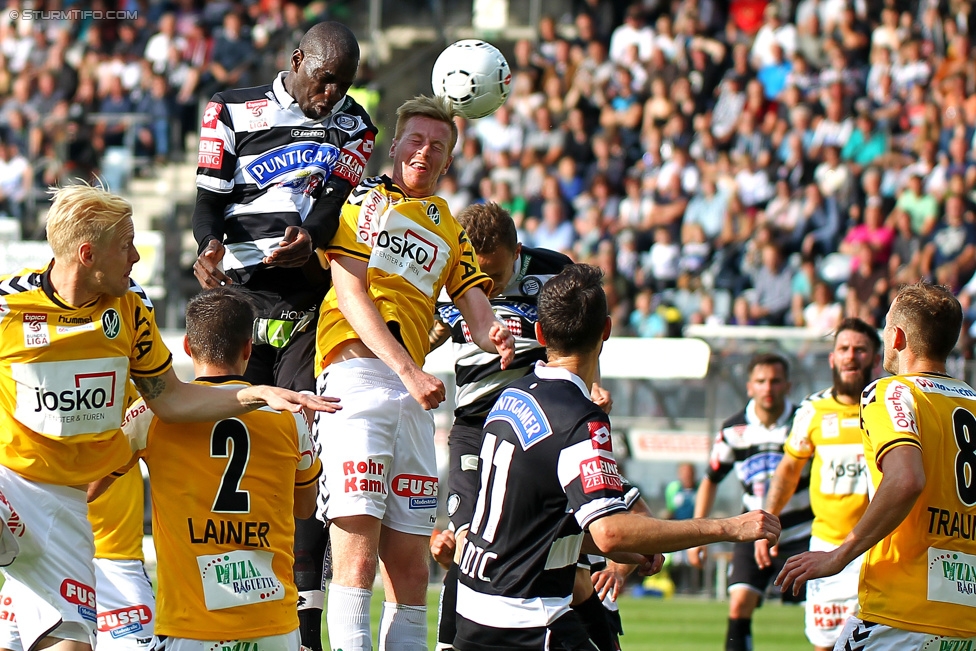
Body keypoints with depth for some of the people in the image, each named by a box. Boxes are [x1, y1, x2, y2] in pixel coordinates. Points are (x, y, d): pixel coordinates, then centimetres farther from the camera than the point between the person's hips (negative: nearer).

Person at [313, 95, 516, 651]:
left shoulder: (448, 228, 25)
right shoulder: (364, 200, 8)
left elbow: (475, 304, 17)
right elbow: (352, 295, -4)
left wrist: (493, 334, -9)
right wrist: (408, 370, -15)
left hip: (413, 394, 6)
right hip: (356, 372, -6)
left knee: (410, 559, 2)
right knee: (358, 543, -15)